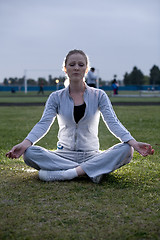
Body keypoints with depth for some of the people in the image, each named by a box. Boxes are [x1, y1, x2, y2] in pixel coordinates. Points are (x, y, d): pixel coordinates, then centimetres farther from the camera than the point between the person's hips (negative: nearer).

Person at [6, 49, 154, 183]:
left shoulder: (98, 96, 4)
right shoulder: (56, 97, 5)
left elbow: (113, 123, -7)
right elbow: (43, 124, -8)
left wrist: (133, 142, -26)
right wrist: (25, 142, -29)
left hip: (91, 155, 0)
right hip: (64, 155, 0)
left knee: (126, 150, -28)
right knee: (29, 153, -28)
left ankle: (66, 173, -32)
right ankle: (91, 171, -29)